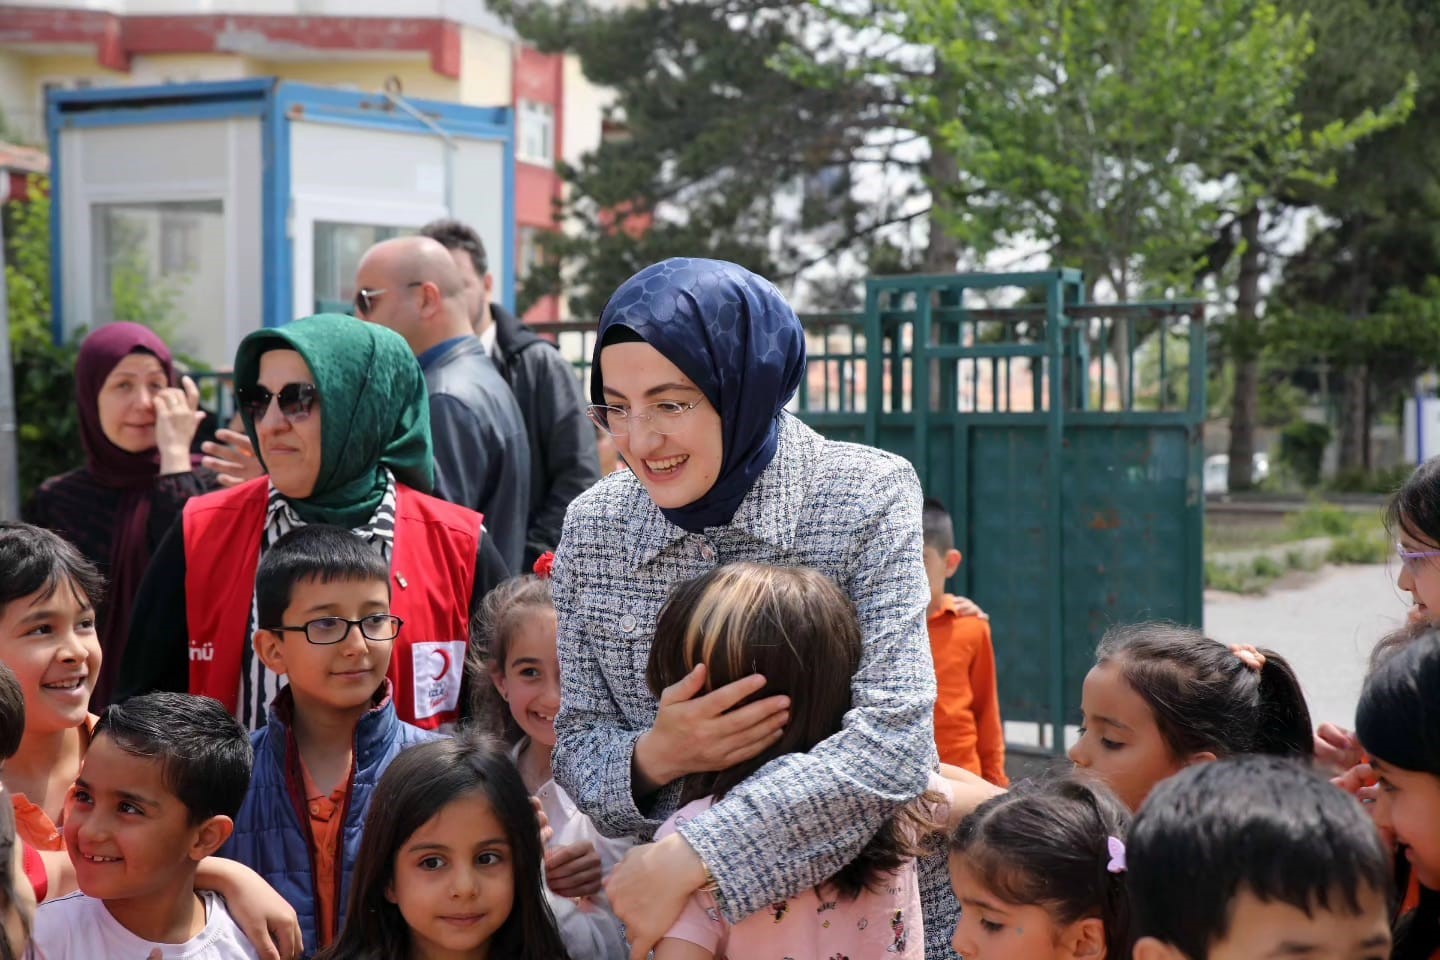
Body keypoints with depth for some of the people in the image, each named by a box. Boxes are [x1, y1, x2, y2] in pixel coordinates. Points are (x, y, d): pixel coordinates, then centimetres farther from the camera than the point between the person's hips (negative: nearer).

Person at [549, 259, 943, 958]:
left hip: (874, 895, -2)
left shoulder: (868, 497, -18)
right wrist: (651, 760, -26)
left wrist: (689, 856, -32)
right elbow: (573, 742, -4)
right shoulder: (593, 526, -7)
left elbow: (895, 742, -27)